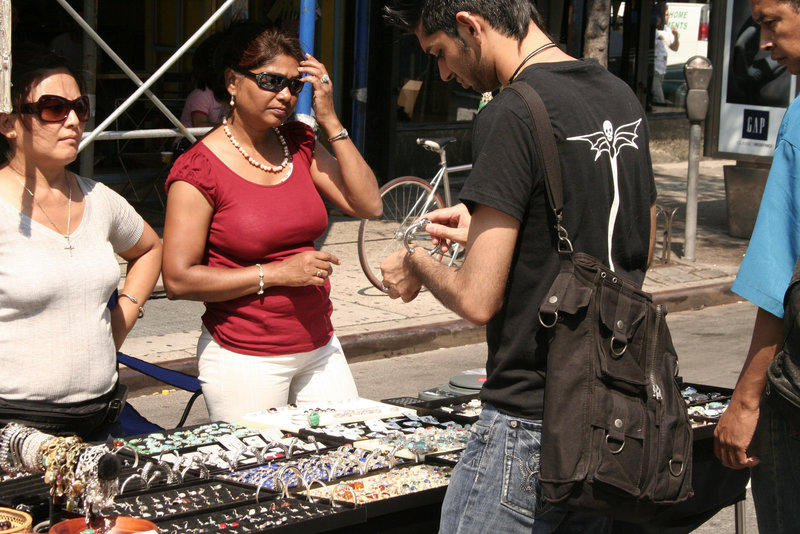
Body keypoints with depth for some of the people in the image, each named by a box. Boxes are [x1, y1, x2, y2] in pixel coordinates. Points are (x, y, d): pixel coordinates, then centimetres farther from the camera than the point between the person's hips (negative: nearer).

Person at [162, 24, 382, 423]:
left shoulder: (299, 143, 6)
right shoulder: (200, 169, -12)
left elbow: (368, 205, -1)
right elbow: (178, 280, -15)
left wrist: (330, 121, -5)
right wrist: (277, 274, -18)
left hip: (319, 348, 6)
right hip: (243, 358, -6)